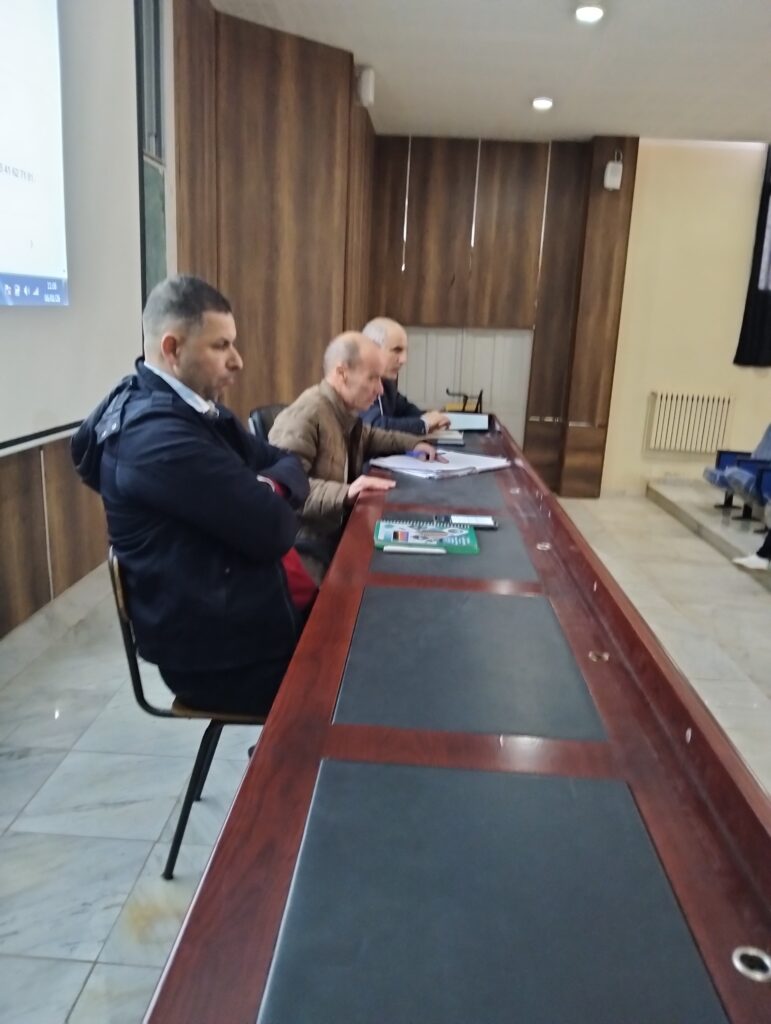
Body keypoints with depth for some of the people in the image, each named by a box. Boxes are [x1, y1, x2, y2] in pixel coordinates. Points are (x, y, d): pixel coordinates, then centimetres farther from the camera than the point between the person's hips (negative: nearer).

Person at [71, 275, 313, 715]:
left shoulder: (194, 407, 8)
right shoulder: (160, 436, -23)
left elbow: (287, 463, 10)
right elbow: (274, 532, -24)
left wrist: (270, 487, -12)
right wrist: (270, 501, -2)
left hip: (234, 611, 9)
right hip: (220, 654, -8)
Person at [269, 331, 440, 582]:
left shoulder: (347, 412, 8)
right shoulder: (305, 416, -19)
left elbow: (368, 438, 33)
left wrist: (412, 444, 20)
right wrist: (345, 492, -37)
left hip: (339, 531, 9)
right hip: (307, 545, -8)